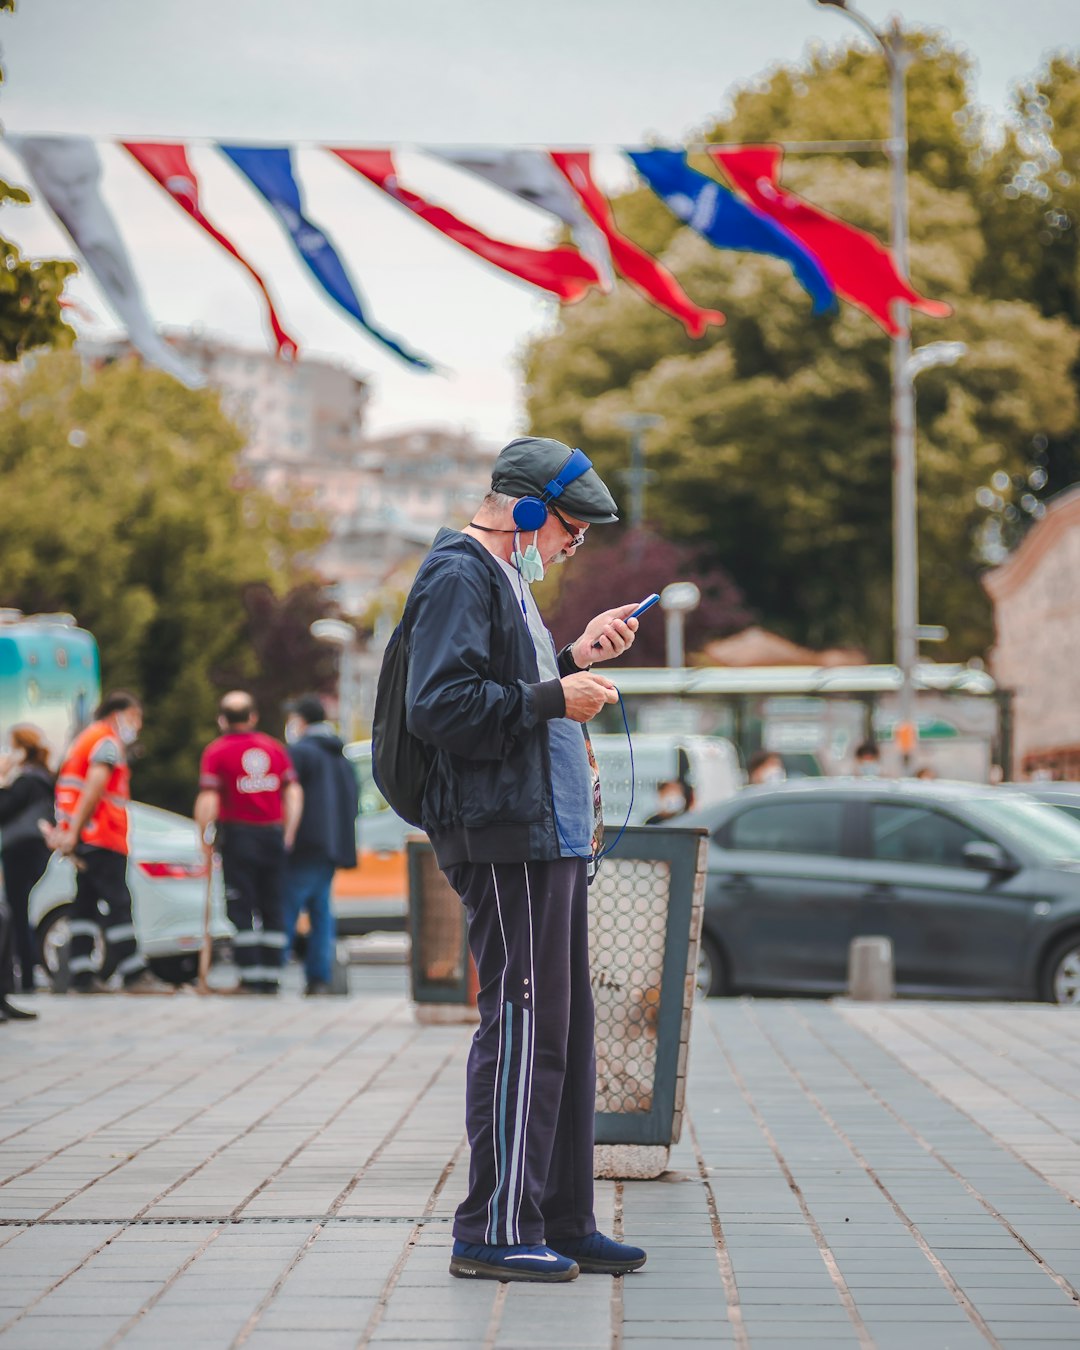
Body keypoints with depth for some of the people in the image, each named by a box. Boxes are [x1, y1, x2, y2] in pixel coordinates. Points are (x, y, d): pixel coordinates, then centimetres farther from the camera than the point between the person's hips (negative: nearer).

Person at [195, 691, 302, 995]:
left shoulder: (217, 751, -3)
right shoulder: (275, 747, 10)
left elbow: (208, 800, -12)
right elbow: (294, 793, 6)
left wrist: (204, 837, -1)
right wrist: (288, 834, 12)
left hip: (238, 834, -4)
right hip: (273, 836, 4)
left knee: (241, 910, 0)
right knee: (272, 909, 9)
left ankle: (251, 978, -5)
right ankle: (271, 977, 8)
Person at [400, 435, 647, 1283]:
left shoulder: (504, 580, 24)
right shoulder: (458, 576, -8)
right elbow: (442, 707, -20)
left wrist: (577, 660, 17)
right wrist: (553, 697, -15)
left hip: (551, 834, 11)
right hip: (505, 837, -11)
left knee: (565, 1029, 11)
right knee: (524, 1024, -10)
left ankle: (562, 1221, 18)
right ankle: (496, 1231, -5)